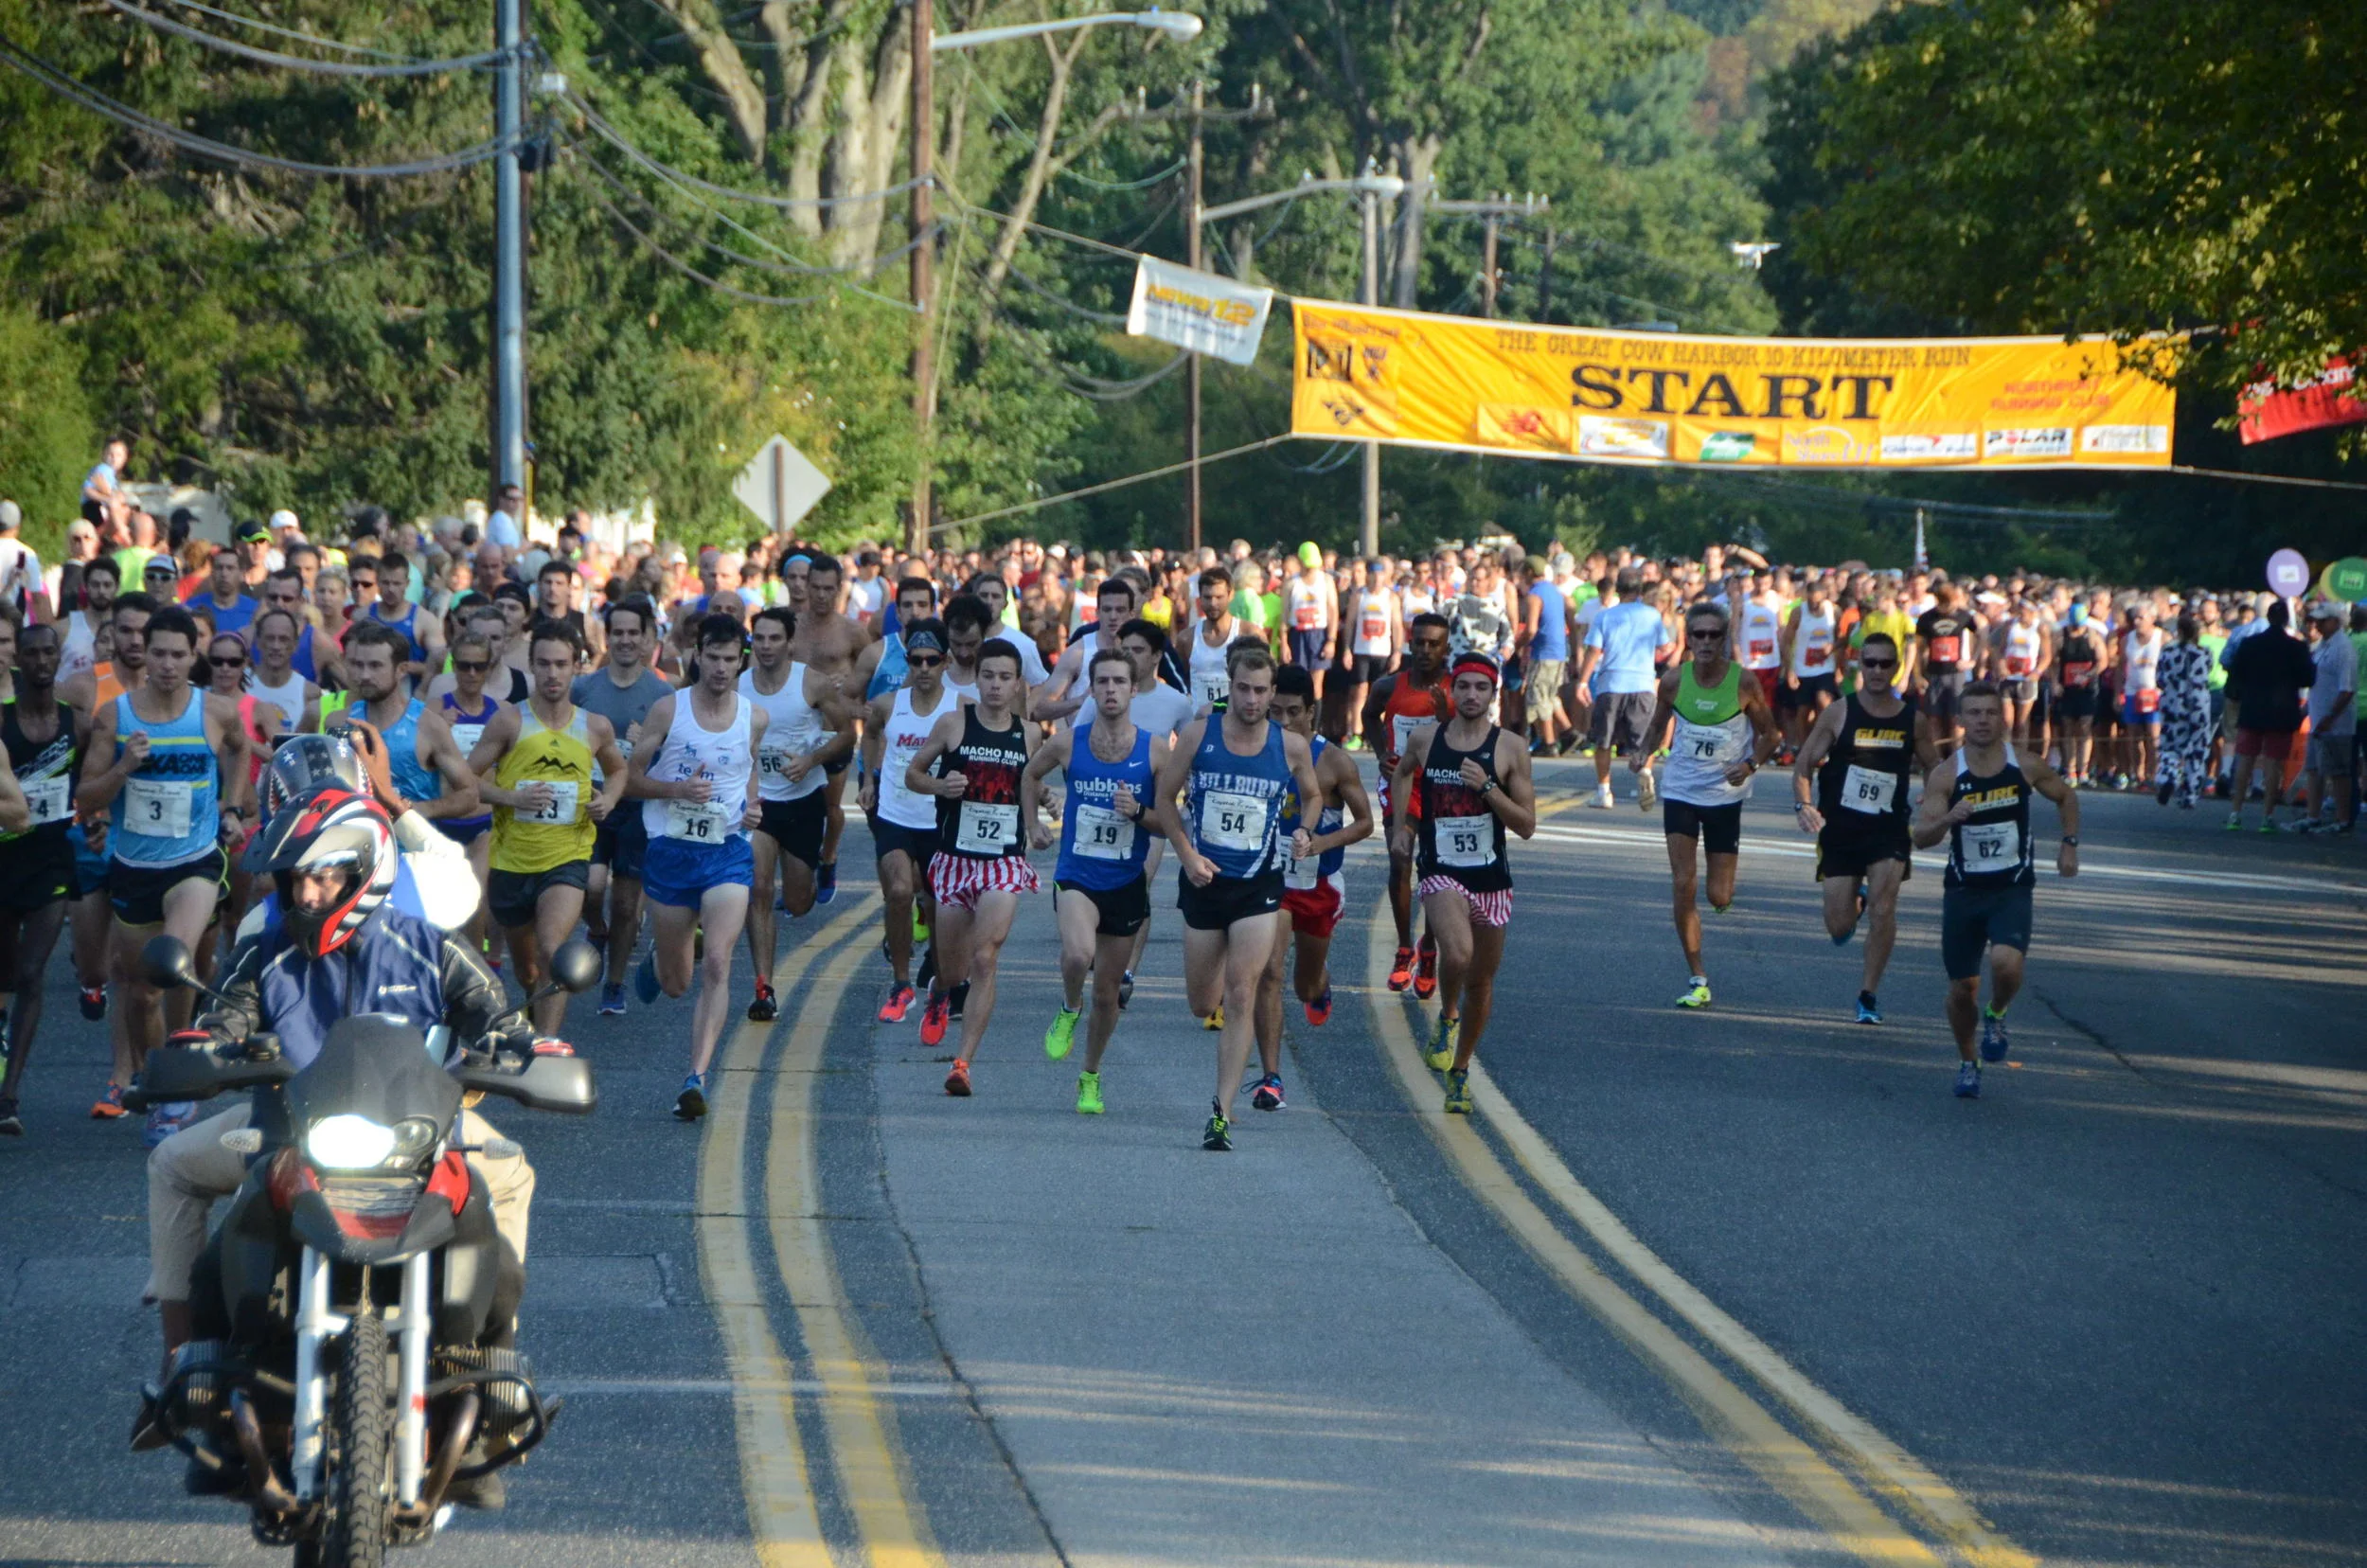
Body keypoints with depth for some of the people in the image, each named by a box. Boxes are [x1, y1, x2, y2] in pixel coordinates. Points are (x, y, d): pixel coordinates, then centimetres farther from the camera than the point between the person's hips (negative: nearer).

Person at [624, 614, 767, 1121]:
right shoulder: (668, 709, -4)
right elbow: (631, 779, 0)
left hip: (728, 853, 0)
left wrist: (751, 807, 1)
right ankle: (657, 957, 51)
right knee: (675, 983, 11)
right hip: (670, 851, 0)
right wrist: (678, 789, -18)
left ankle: (697, 1079, -22)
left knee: (717, 965, -20)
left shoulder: (754, 718, 2)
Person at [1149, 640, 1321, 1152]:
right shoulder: (1197, 735, -4)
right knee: (1203, 1004, 10)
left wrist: (1304, 833, -5)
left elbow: (1313, 797, 16)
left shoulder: (1291, 746, -2)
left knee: (1241, 996, -12)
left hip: (1259, 885, -1)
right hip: (1204, 880, 1)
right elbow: (1165, 797, 5)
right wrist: (1187, 854, -7)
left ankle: (1222, 1111, -10)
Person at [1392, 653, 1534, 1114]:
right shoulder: (1423, 740, 1)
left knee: (1481, 981, 11)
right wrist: (1402, 826, 16)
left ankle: (1460, 1071, 33)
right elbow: (1404, 771, 25)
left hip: (1492, 879, 1)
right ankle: (1447, 1018, 1)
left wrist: (1487, 787, -19)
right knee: (1457, 953, -30)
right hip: (1441, 874, -1)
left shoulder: (1510, 749, -4)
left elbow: (1526, 825, -6)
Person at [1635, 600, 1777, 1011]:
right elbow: (1659, 725, 10)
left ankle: (1723, 883, 41)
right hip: (1680, 792, 1)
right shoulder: (1674, 681, -6)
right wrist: (1644, 752, -10)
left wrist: (1749, 764, -19)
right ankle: (1698, 980, 1)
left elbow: (1769, 735, 0)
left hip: (1725, 795, -1)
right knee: (1683, 885, -9)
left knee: (1719, 898, 1)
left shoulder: (1745, 684, -11)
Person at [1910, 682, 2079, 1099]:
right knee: (1962, 987, 5)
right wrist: (1948, 820, -34)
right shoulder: (1946, 775, -8)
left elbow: (2066, 797, 16)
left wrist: (2070, 844, 9)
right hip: (1962, 891, 1)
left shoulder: (2027, 766, -4)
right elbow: (1921, 837, -15)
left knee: (2006, 963, -27)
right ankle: (1967, 1062, 31)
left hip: (2012, 890, -1)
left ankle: (1996, 1016, 7)